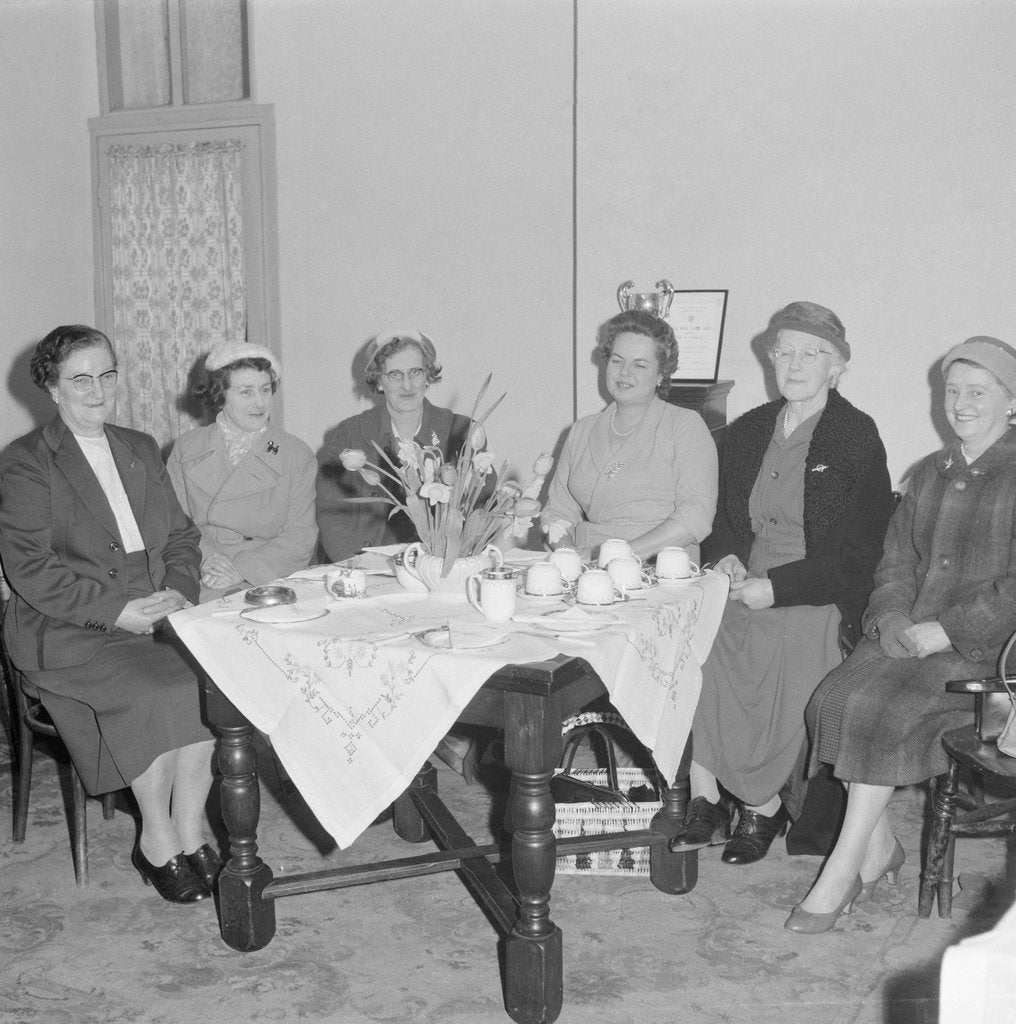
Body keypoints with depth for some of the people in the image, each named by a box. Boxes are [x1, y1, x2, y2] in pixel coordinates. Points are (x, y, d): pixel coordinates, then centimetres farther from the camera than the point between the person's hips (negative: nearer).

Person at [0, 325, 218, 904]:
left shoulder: (142, 451, 19)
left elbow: (182, 536, 17)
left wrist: (179, 592, -5)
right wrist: (117, 611, -18)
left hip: (158, 614, 5)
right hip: (67, 631, -4)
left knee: (211, 682, -25)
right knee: (155, 694, -30)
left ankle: (190, 837, -11)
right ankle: (158, 843, -10)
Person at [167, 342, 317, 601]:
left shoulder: (297, 456, 6)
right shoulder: (186, 448, 11)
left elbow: (300, 538, 0)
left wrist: (242, 569, -13)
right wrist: (205, 559, -13)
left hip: (267, 582, -1)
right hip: (200, 587, 1)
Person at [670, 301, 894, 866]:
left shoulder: (857, 438, -2)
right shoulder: (747, 431, 15)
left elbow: (858, 552, -8)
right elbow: (723, 518, 23)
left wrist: (775, 587, -16)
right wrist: (726, 557, -1)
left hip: (818, 599, -4)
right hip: (746, 588, 4)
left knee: (781, 652, -32)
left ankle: (760, 805, -8)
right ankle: (704, 801, -13)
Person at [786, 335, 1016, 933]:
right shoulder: (930, 474, 18)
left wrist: (944, 631, -17)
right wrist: (891, 617, -4)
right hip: (909, 635, 6)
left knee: (880, 707, -26)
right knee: (838, 697, -19)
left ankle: (845, 868, -14)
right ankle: (879, 848, -5)